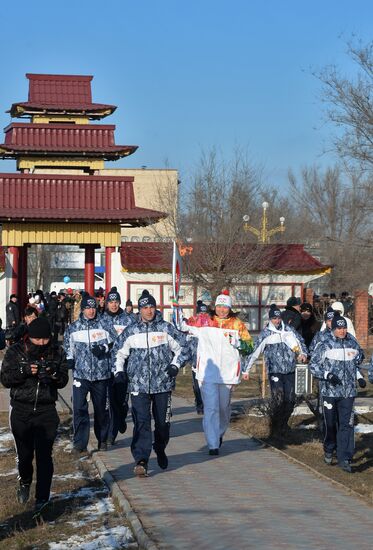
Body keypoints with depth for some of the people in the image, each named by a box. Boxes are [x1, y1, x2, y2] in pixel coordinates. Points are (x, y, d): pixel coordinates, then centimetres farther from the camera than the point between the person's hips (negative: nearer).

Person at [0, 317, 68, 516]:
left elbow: (64, 380, 3)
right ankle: (25, 481, 38)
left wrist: (53, 373, -19)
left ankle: (42, 500, -1)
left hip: (46, 411, 0)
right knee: (24, 454, 6)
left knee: (44, 456, -7)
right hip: (21, 411, 0)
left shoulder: (57, 353, 3)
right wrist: (25, 371, -23)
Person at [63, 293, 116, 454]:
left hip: (101, 374, 0)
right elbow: (67, 347, 17)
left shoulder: (104, 326, 3)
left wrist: (104, 349, -12)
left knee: (101, 409, 10)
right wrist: (69, 359, 1)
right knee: (79, 409, -11)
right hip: (80, 373, 0)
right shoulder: (73, 328, 8)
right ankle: (80, 443, -7)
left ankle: (102, 440, 26)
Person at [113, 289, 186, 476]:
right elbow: (118, 351, 15)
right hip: (138, 385, -1)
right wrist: (119, 370, 3)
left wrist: (175, 364, 0)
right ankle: (141, 460, -16)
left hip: (163, 384, 1)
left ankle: (160, 450, 37)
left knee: (163, 421, 11)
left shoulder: (166, 328, 2)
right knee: (141, 422, -12)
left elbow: (181, 347, 11)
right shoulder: (131, 331, 5)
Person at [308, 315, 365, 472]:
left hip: (348, 392, 2)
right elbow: (313, 365, -4)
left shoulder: (352, 344, 9)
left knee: (346, 424, -5)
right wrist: (327, 375, -16)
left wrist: (359, 377, 12)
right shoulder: (325, 346, -4)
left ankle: (344, 458, -5)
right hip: (329, 391, -2)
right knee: (330, 423, 8)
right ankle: (329, 450, 30)